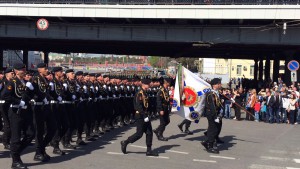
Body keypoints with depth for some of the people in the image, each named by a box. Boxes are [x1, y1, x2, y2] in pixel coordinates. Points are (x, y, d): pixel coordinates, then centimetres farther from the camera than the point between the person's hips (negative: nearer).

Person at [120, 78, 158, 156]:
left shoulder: (144, 93, 14)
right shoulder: (140, 93, -16)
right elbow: (139, 106, -23)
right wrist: (144, 116, -25)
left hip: (145, 115, 9)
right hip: (141, 116, -9)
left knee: (149, 133, 6)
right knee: (139, 134, -4)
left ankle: (149, 151, 10)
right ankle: (125, 143, 11)